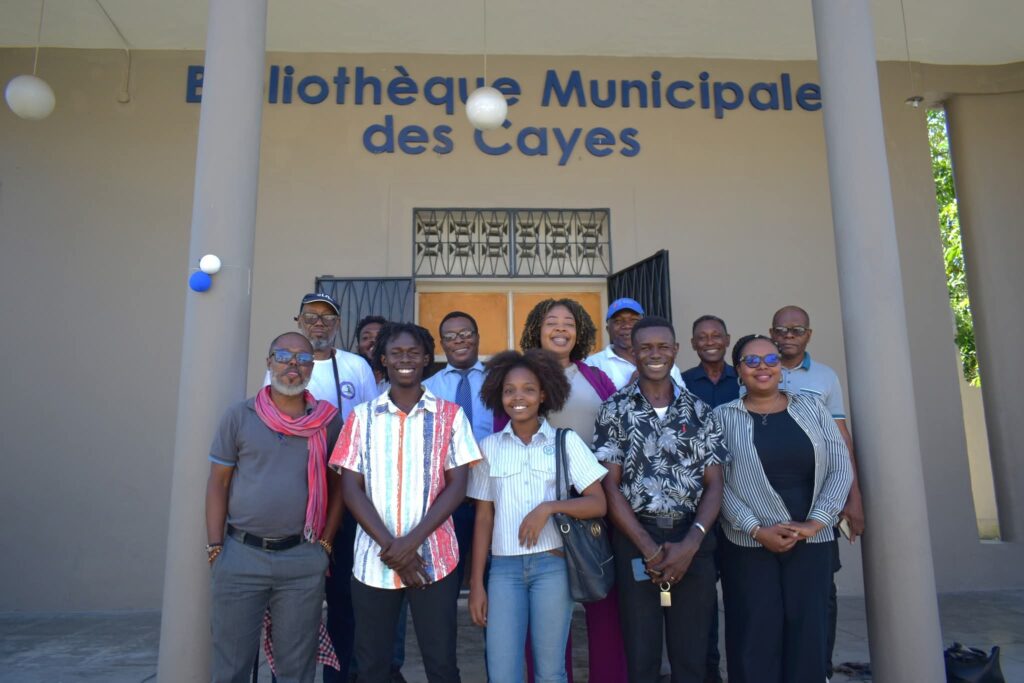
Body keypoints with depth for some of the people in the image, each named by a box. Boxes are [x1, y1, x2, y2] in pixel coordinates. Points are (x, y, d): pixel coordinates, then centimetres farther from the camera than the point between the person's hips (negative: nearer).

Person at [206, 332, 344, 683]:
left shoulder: (329, 420, 1)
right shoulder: (239, 415, 0)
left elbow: (337, 485, 7)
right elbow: (218, 483, 3)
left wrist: (325, 544, 1)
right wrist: (215, 548, -2)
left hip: (303, 559, 0)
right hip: (240, 554, 0)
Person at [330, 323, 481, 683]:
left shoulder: (450, 415, 1)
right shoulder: (361, 416, 4)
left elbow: (457, 485, -3)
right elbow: (351, 488, 0)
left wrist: (412, 541, -14)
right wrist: (389, 545, -11)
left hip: (433, 559, -1)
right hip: (373, 559, 1)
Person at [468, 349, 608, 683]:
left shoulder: (566, 441, -1)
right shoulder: (489, 447, 4)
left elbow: (598, 504, -3)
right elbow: (483, 518, 7)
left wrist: (549, 508, -18)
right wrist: (476, 583, 4)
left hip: (552, 564, -1)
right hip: (504, 567, 2)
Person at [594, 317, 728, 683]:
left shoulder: (699, 410, 7)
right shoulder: (616, 408, 1)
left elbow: (714, 484, 3)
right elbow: (610, 485, -3)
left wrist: (690, 543, -11)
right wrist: (649, 547, -11)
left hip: (694, 541, 2)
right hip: (636, 539, -2)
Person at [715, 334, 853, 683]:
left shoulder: (812, 407, 7)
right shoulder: (723, 417, 0)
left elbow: (841, 468, 3)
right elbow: (717, 483, -5)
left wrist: (814, 523, -7)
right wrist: (757, 529, -13)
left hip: (811, 542, 2)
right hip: (748, 545, -2)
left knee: (808, 635, 8)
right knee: (756, 639, 4)